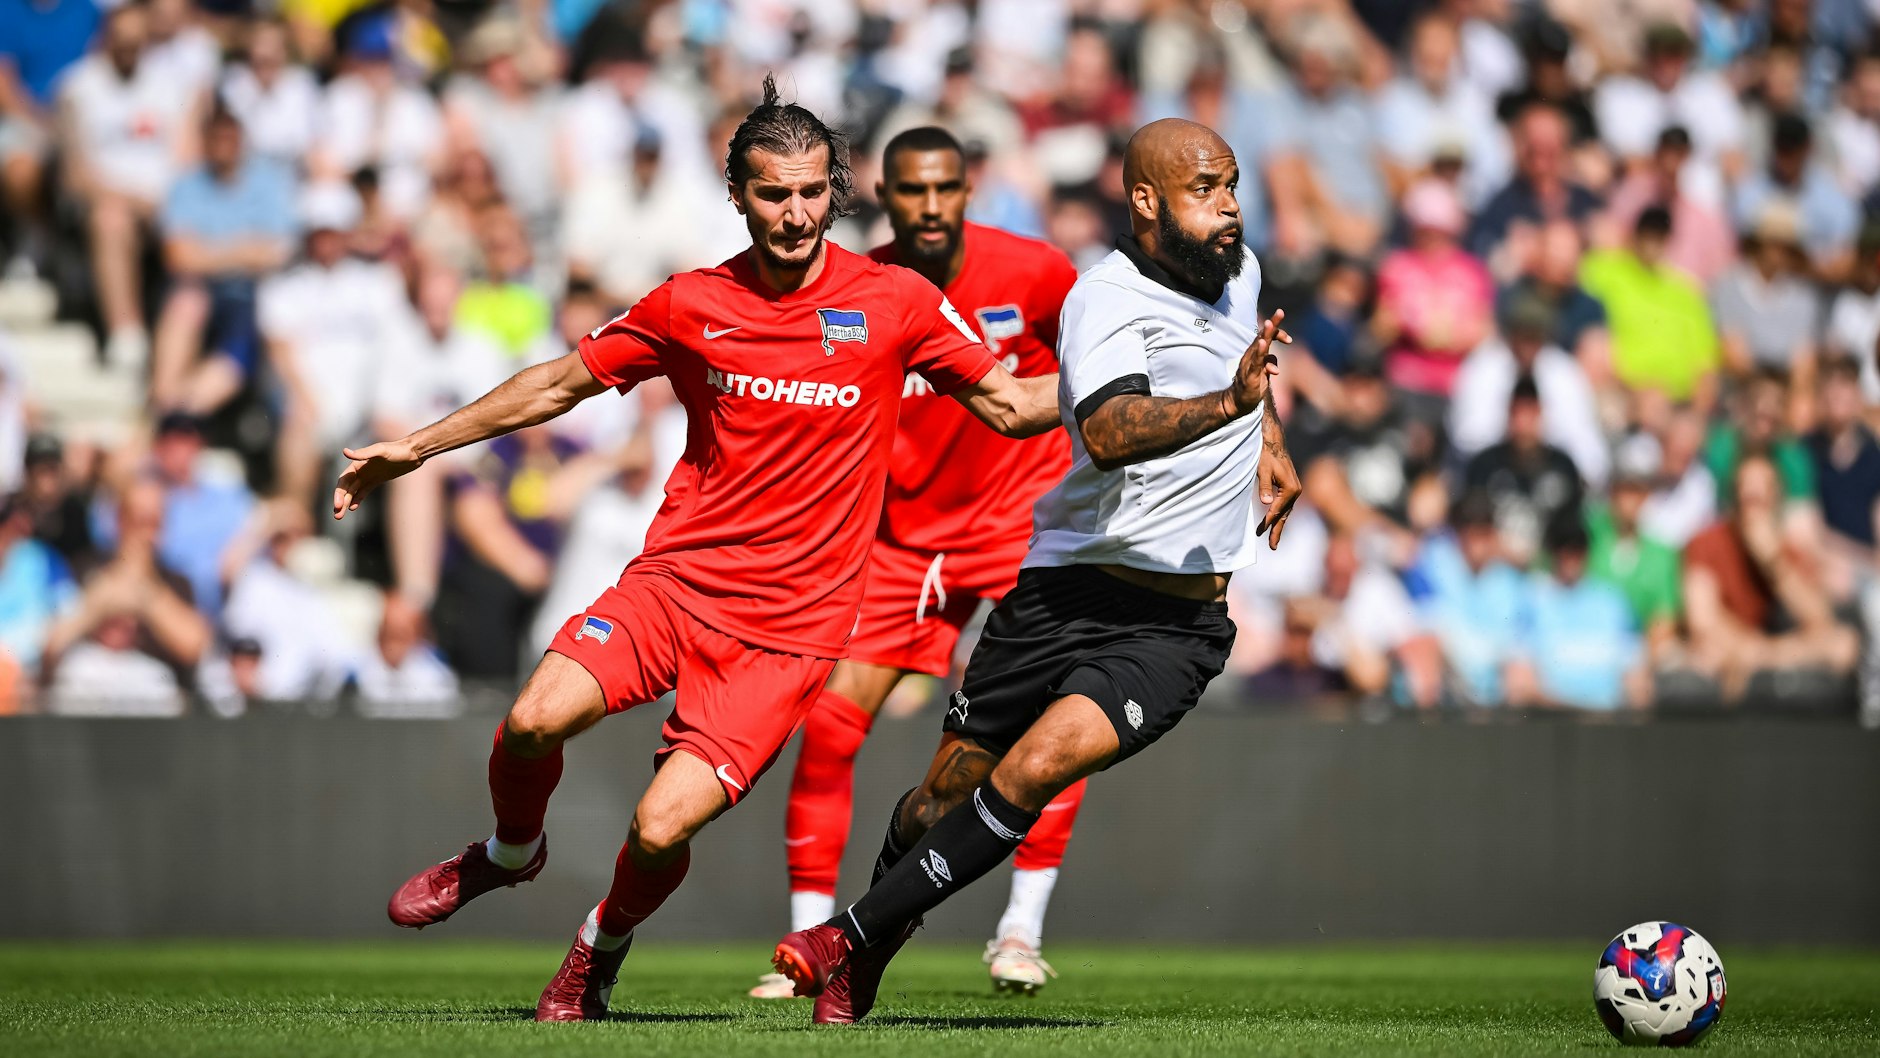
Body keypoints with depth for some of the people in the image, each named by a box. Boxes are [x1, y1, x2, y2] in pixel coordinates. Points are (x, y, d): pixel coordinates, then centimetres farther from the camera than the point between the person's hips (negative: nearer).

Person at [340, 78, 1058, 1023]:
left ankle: (603, 946, 20)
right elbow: (563, 383, 16)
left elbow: (1008, 405, 9)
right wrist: (417, 447, 15)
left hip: (791, 625, -2)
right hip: (676, 581, 2)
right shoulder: (691, 306, 4)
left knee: (661, 829, -16)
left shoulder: (896, 301, -1)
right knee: (535, 719, -22)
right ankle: (510, 853, 14)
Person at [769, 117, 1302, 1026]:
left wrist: (1268, 442, 26)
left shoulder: (1237, 271, 5)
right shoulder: (1108, 299, -15)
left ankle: (855, 940, -10)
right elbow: (1110, 431, -36)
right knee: (946, 795, 7)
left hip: (1175, 625, 2)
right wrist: (1226, 405, -49)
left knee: (1032, 774, -21)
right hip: (1068, 588, -2)